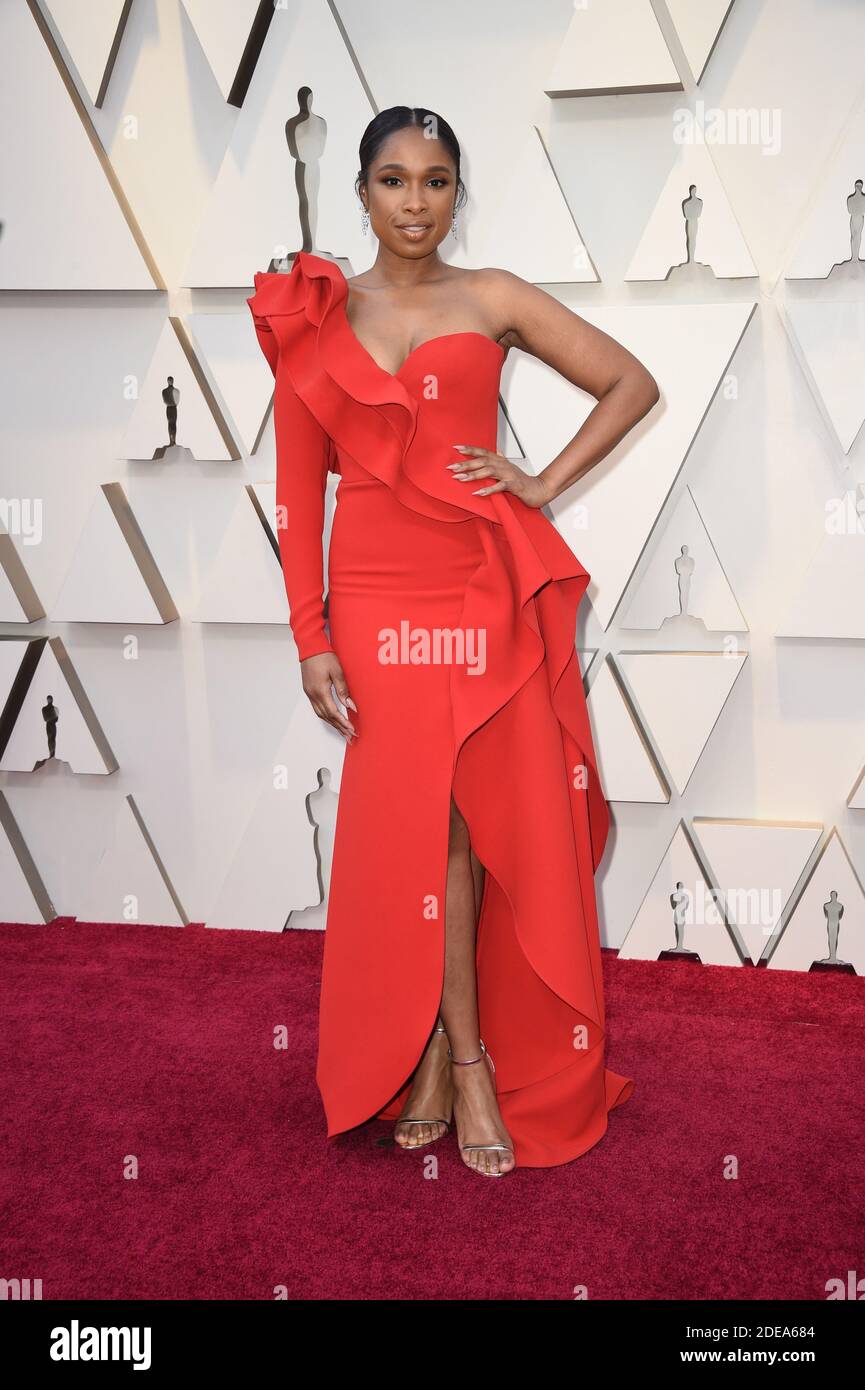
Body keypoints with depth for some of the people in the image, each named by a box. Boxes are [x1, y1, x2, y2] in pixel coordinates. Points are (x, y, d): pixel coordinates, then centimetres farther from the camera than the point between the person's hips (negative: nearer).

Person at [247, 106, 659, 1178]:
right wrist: (311, 636, -2)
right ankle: (464, 1058, 14)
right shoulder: (314, 318, 7)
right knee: (425, 819, 0)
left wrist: (544, 485, -3)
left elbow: (633, 384, 8)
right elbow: (299, 486, 5)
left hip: (487, 586, 0)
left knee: (476, 818, 2)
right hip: (377, 593, 0)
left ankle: (439, 1047, 20)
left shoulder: (492, 299, 7)